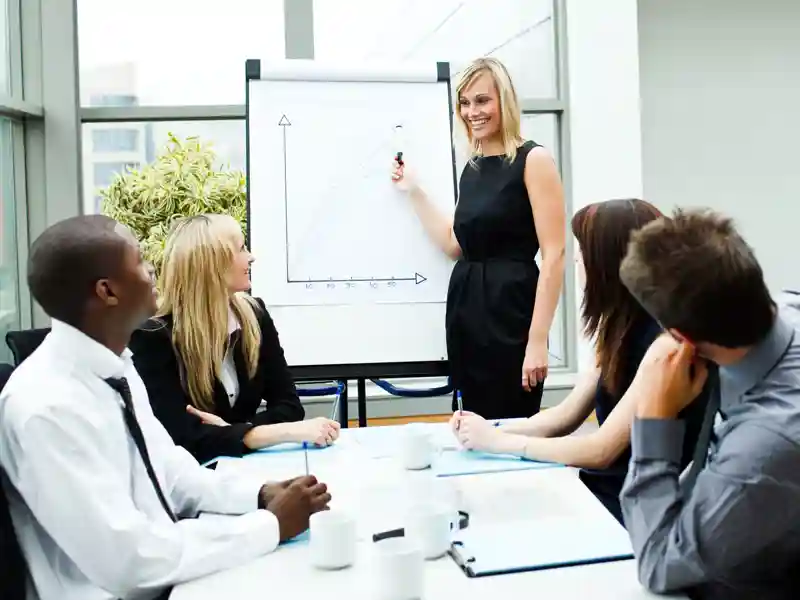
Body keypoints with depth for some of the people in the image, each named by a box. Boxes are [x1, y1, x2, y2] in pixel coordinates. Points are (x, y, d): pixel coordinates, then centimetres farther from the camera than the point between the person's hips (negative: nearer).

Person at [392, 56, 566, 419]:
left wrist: (538, 339, -18)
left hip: (511, 309, -7)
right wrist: (413, 191, 14)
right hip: (465, 309, 7)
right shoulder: (472, 168, 14)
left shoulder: (532, 160, -7)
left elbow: (554, 255, -13)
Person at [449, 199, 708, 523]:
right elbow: (566, 415, 7)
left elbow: (601, 450, -23)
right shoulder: (621, 325, 4)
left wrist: (498, 442, -17)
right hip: (605, 486, 7)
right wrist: (490, 431, -8)